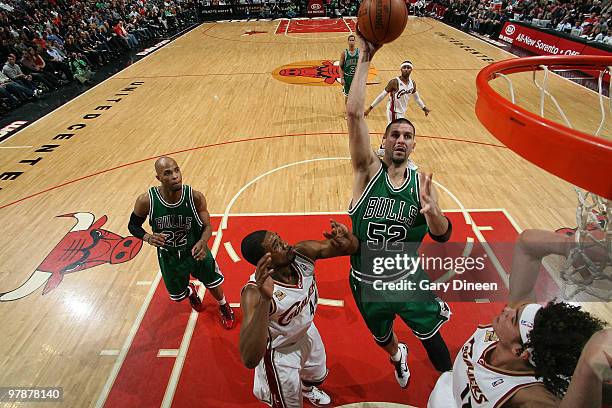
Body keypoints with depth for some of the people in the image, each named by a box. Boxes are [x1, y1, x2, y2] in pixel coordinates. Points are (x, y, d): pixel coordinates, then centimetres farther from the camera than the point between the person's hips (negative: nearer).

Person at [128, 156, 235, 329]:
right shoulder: (146, 201, -24)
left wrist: (203, 242, -35)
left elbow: (207, 226, -13)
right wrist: (148, 238, -26)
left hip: (196, 250, -1)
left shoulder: (195, 197, -26)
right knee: (177, 296, 22)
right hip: (169, 257, 1)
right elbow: (133, 226, -5)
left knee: (214, 285, 15)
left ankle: (224, 307, 52)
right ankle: (190, 291, 62)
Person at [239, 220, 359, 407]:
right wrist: (264, 299, -63)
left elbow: (352, 246, -17)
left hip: (306, 332, 5)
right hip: (279, 352, -5)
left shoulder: (303, 252, -27)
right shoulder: (255, 291, -40)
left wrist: (347, 241, -43)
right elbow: (250, 361, -50)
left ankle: (307, 389, 69)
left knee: (318, 375, 33)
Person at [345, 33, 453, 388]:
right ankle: (398, 355, 64)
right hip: (367, 283, 0)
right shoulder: (369, 170, -16)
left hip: (409, 280, 0)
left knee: (432, 338, 19)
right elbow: (354, 113, -27)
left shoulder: (422, 183, -10)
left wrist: (431, 211, -36)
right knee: (383, 338, 26)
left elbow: (443, 236, -14)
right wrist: (366, 58, -27)